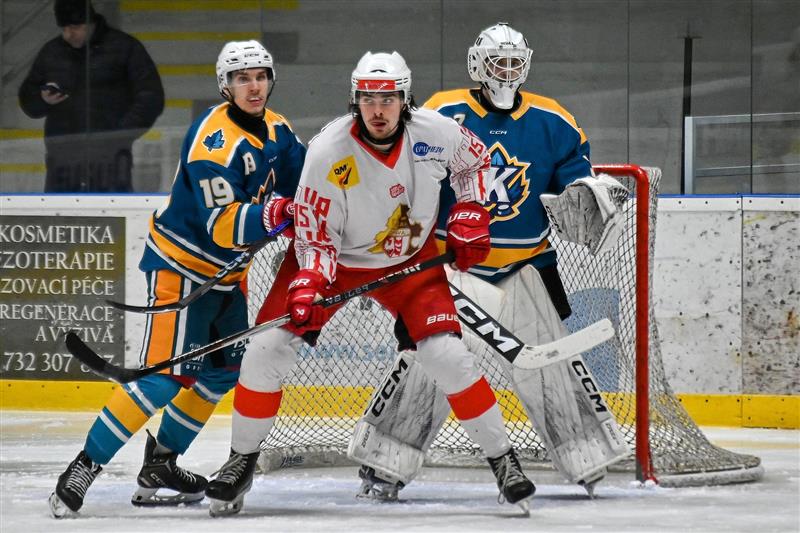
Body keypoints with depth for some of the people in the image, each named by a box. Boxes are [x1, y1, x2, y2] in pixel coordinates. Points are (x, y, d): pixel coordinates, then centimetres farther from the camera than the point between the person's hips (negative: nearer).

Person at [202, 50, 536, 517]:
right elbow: (316, 239, -19)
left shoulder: (434, 132, -20)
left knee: (447, 355, -16)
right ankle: (242, 460, 7)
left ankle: (503, 458, 1)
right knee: (267, 350, -11)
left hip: (411, 260, 1)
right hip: (336, 257, -1)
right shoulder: (328, 153, -26)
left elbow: (475, 159, 5)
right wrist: (307, 287, -34)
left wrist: (470, 217, -4)